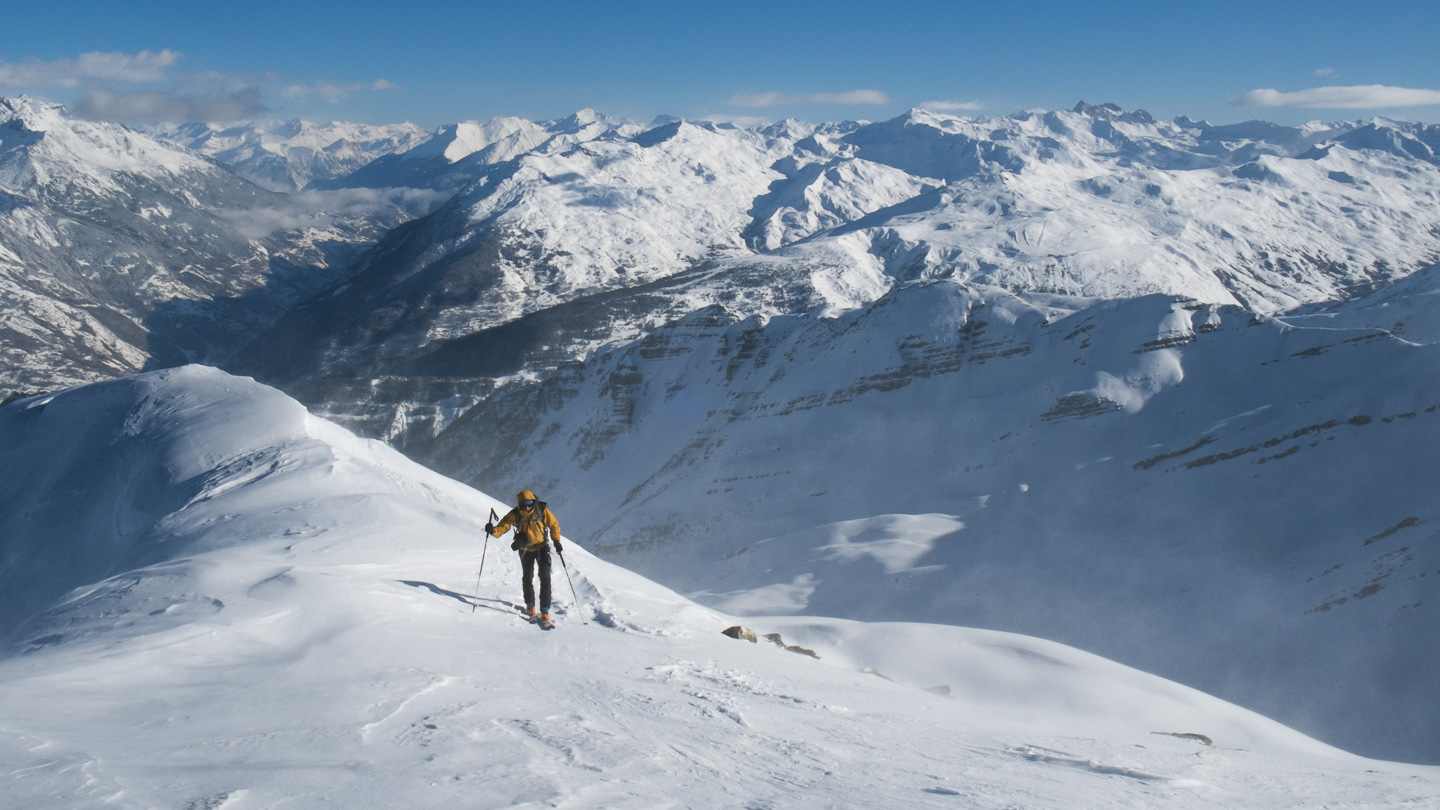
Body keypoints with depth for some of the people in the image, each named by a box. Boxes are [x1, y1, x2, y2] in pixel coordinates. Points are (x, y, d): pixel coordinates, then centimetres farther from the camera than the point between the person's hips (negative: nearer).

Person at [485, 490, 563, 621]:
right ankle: (530, 605, 32)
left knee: (545, 577, -11)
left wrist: (557, 541, -13)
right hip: (526, 549, 2)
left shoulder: (542, 511, -21)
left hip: (542, 546, -1)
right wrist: (493, 530, -48)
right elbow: (503, 526, -26)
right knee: (527, 577, 11)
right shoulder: (515, 515, -20)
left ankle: (545, 609, -6)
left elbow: (554, 525, -6)